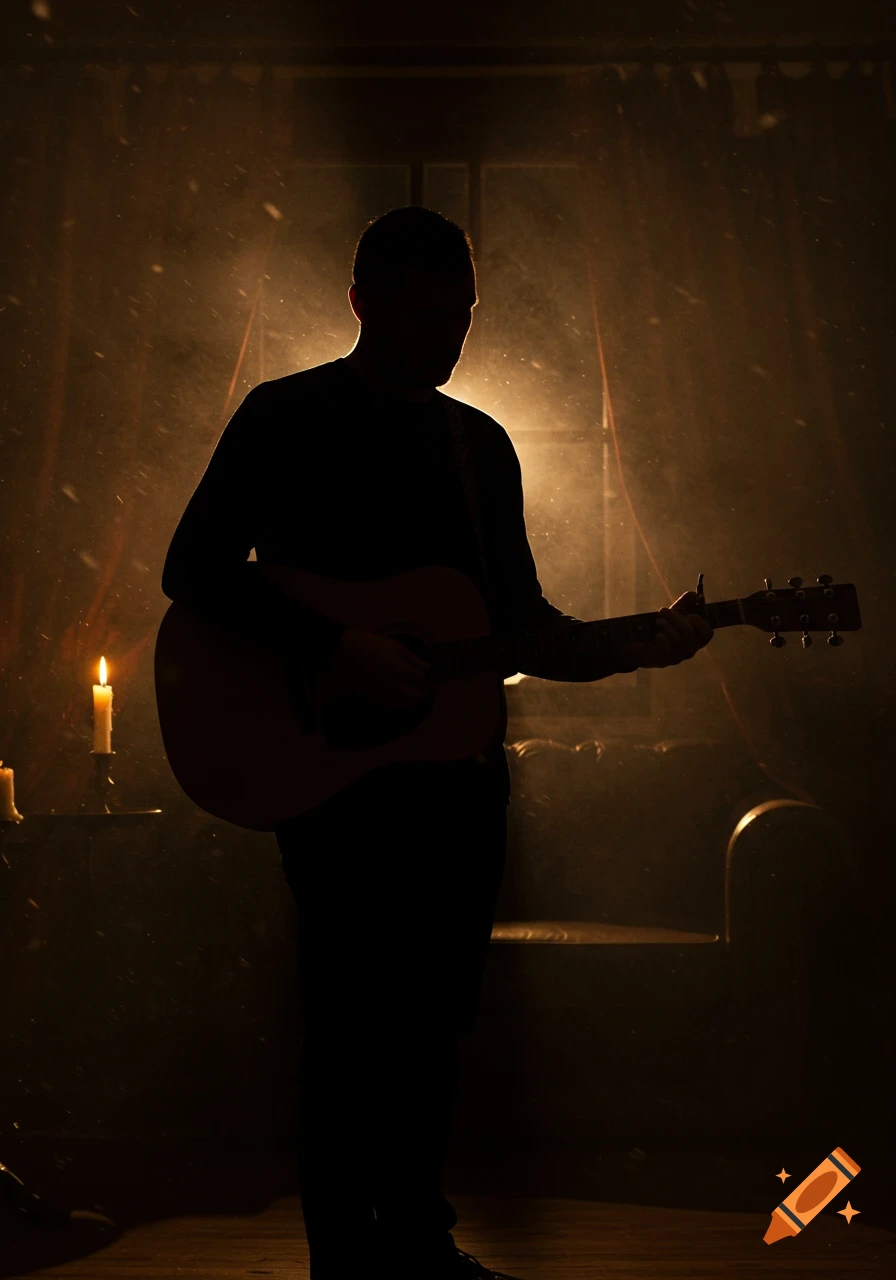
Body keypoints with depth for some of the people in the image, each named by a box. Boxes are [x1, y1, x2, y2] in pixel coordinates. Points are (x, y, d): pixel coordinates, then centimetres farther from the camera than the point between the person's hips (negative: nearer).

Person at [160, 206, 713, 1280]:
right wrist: (337, 650, -22)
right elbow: (193, 569, -11)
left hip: (460, 774, 6)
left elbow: (521, 623, 16)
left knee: (437, 1018, 10)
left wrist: (639, 649, -1)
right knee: (353, 1021, -4)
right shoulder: (288, 417, -2)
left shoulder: (482, 444, 15)